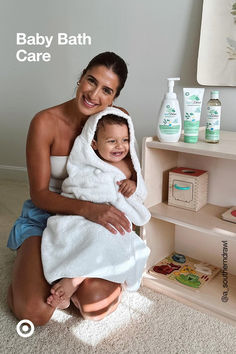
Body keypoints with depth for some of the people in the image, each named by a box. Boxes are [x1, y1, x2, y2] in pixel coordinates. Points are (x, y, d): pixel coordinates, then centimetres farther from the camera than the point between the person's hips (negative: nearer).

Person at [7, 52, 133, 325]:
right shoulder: (46, 123, -15)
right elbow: (39, 194, -16)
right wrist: (87, 208, -33)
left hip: (92, 221, 2)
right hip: (44, 217, -1)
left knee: (96, 303, -20)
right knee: (35, 313, -18)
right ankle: (30, 264, 15)